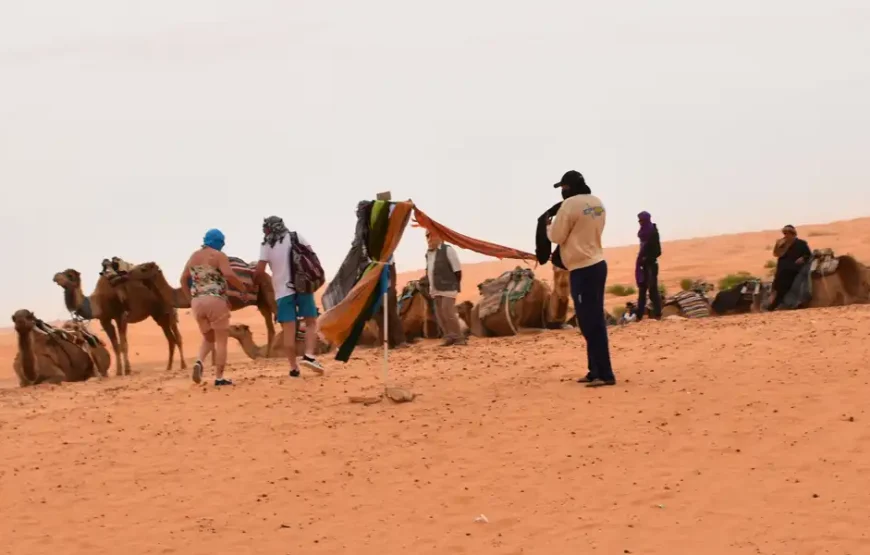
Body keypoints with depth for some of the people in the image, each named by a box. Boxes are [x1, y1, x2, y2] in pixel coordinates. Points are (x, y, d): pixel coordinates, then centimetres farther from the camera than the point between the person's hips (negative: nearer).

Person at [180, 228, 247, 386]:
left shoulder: (193, 256, 15)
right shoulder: (218, 255, -4)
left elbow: (183, 279, 16)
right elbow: (229, 275, -20)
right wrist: (243, 288, -7)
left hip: (197, 302, 6)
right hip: (216, 301, -6)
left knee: (208, 338, 20)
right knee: (221, 340, 3)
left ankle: (199, 362, -8)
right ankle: (219, 378, -1)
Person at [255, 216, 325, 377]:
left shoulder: (266, 245, 3)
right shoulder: (296, 236, 7)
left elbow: (260, 270, -2)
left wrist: (252, 271, 20)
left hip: (283, 291, -1)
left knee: (289, 330, 0)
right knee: (311, 322, 9)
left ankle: (294, 367, -1)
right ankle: (309, 355, -11)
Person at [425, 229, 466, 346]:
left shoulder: (448, 250, -10)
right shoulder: (428, 253, 14)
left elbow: (457, 270, -10)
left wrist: (455, 286, -9)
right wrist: (431, 287, 15)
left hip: (447, 288, -8)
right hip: (436, 290, 8)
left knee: (448, 313, -13)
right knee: (440, 315, 6)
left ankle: (459, 338, -7)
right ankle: (449, 337, 13)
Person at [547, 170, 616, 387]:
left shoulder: (570, 204, -13)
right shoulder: (597, 202, 12)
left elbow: (556, 236, -7)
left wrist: (550, 226, 13)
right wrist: (561, 224, 19)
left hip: (582, 269, -9)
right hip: (597, 264, 9)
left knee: (590, 323, -8)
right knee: (594, 321, 12)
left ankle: (604, 374, -9)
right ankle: (596, 371, 16)